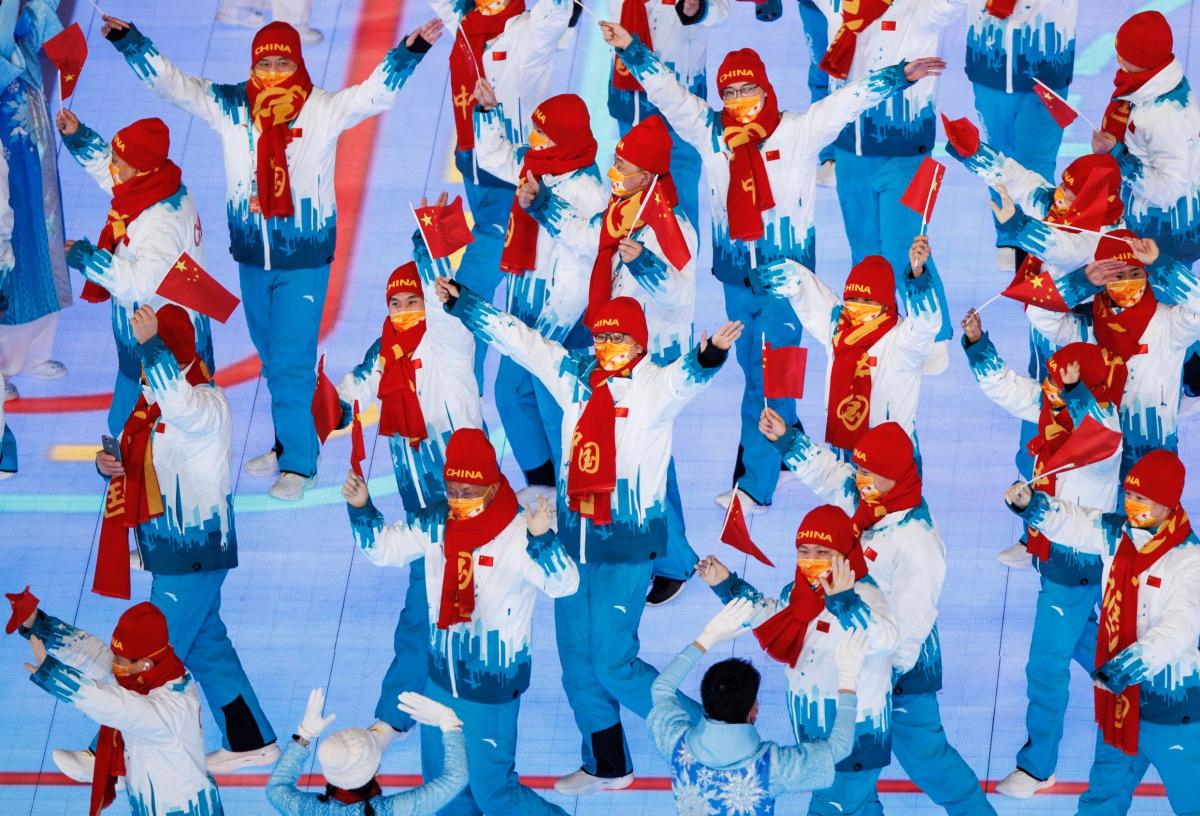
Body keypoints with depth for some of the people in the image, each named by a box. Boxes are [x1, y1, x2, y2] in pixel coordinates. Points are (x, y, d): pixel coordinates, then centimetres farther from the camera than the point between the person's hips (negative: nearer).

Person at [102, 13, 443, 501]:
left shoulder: (324, 108, -9)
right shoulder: (229, 106, -1)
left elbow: (376, 91, -16)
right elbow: (169, 81, 1)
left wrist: (410, 50, -31)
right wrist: (127, 39, -6)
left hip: (304, 259, -4)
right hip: (251, 257, 4)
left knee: (291, 360, -4)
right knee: (272, 357, 16)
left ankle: (299, 463, 6)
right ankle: (289, 444, 31)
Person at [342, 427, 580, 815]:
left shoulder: (516, 536, -24)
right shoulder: (437, 525, -5)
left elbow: (564, 583, -37)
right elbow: (383, 547, 8)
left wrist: (541, 538, -55)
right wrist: (361, 508, -10)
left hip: (492, 689, -7)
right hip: (441, 679, 7)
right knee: (440, 782, 22)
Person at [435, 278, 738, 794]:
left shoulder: (655, 387, -10)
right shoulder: (575, 376, 6)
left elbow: (686, 377, -32)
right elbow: (514, 336, 11)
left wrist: (709, 355, -54)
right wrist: (459, 301, 8)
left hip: (628, 544, -6)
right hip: (574, 537, 6)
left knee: (612, 661, -8)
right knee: (578, 662, 12)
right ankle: (606, 766, 29)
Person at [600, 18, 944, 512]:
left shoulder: (800, 131, -4)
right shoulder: (711, 132, 4)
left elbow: (852, 99, -7)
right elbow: (667, 92, 3)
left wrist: (900, 76, -17)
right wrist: (630, 49, -5)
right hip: (736, 274, 4)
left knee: (771, 378, -6)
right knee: (754, 372, 14)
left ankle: (755, 485, -6)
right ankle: (789, 446, 35)